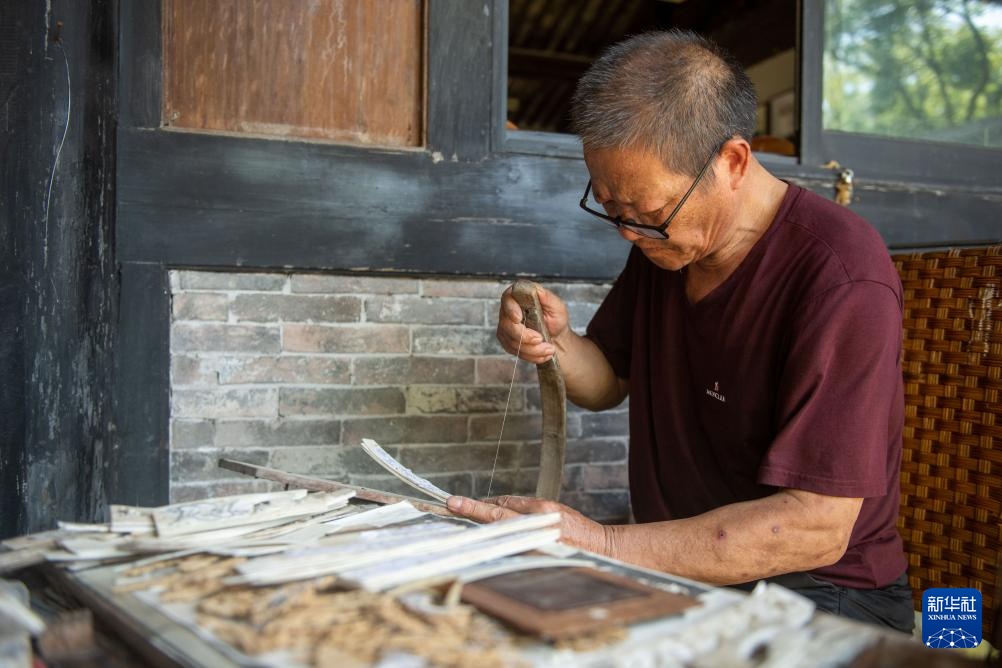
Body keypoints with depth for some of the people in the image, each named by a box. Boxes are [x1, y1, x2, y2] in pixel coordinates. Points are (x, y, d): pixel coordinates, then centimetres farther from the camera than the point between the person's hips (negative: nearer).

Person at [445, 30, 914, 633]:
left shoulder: (841, 279, -23)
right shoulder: (664, 238, 2)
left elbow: (816, 527, -26)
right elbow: (609, 383, 15)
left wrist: (603, 544, -30)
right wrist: (556, 346, -9)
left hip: (820, 587, -6)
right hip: (677, 568, 7)